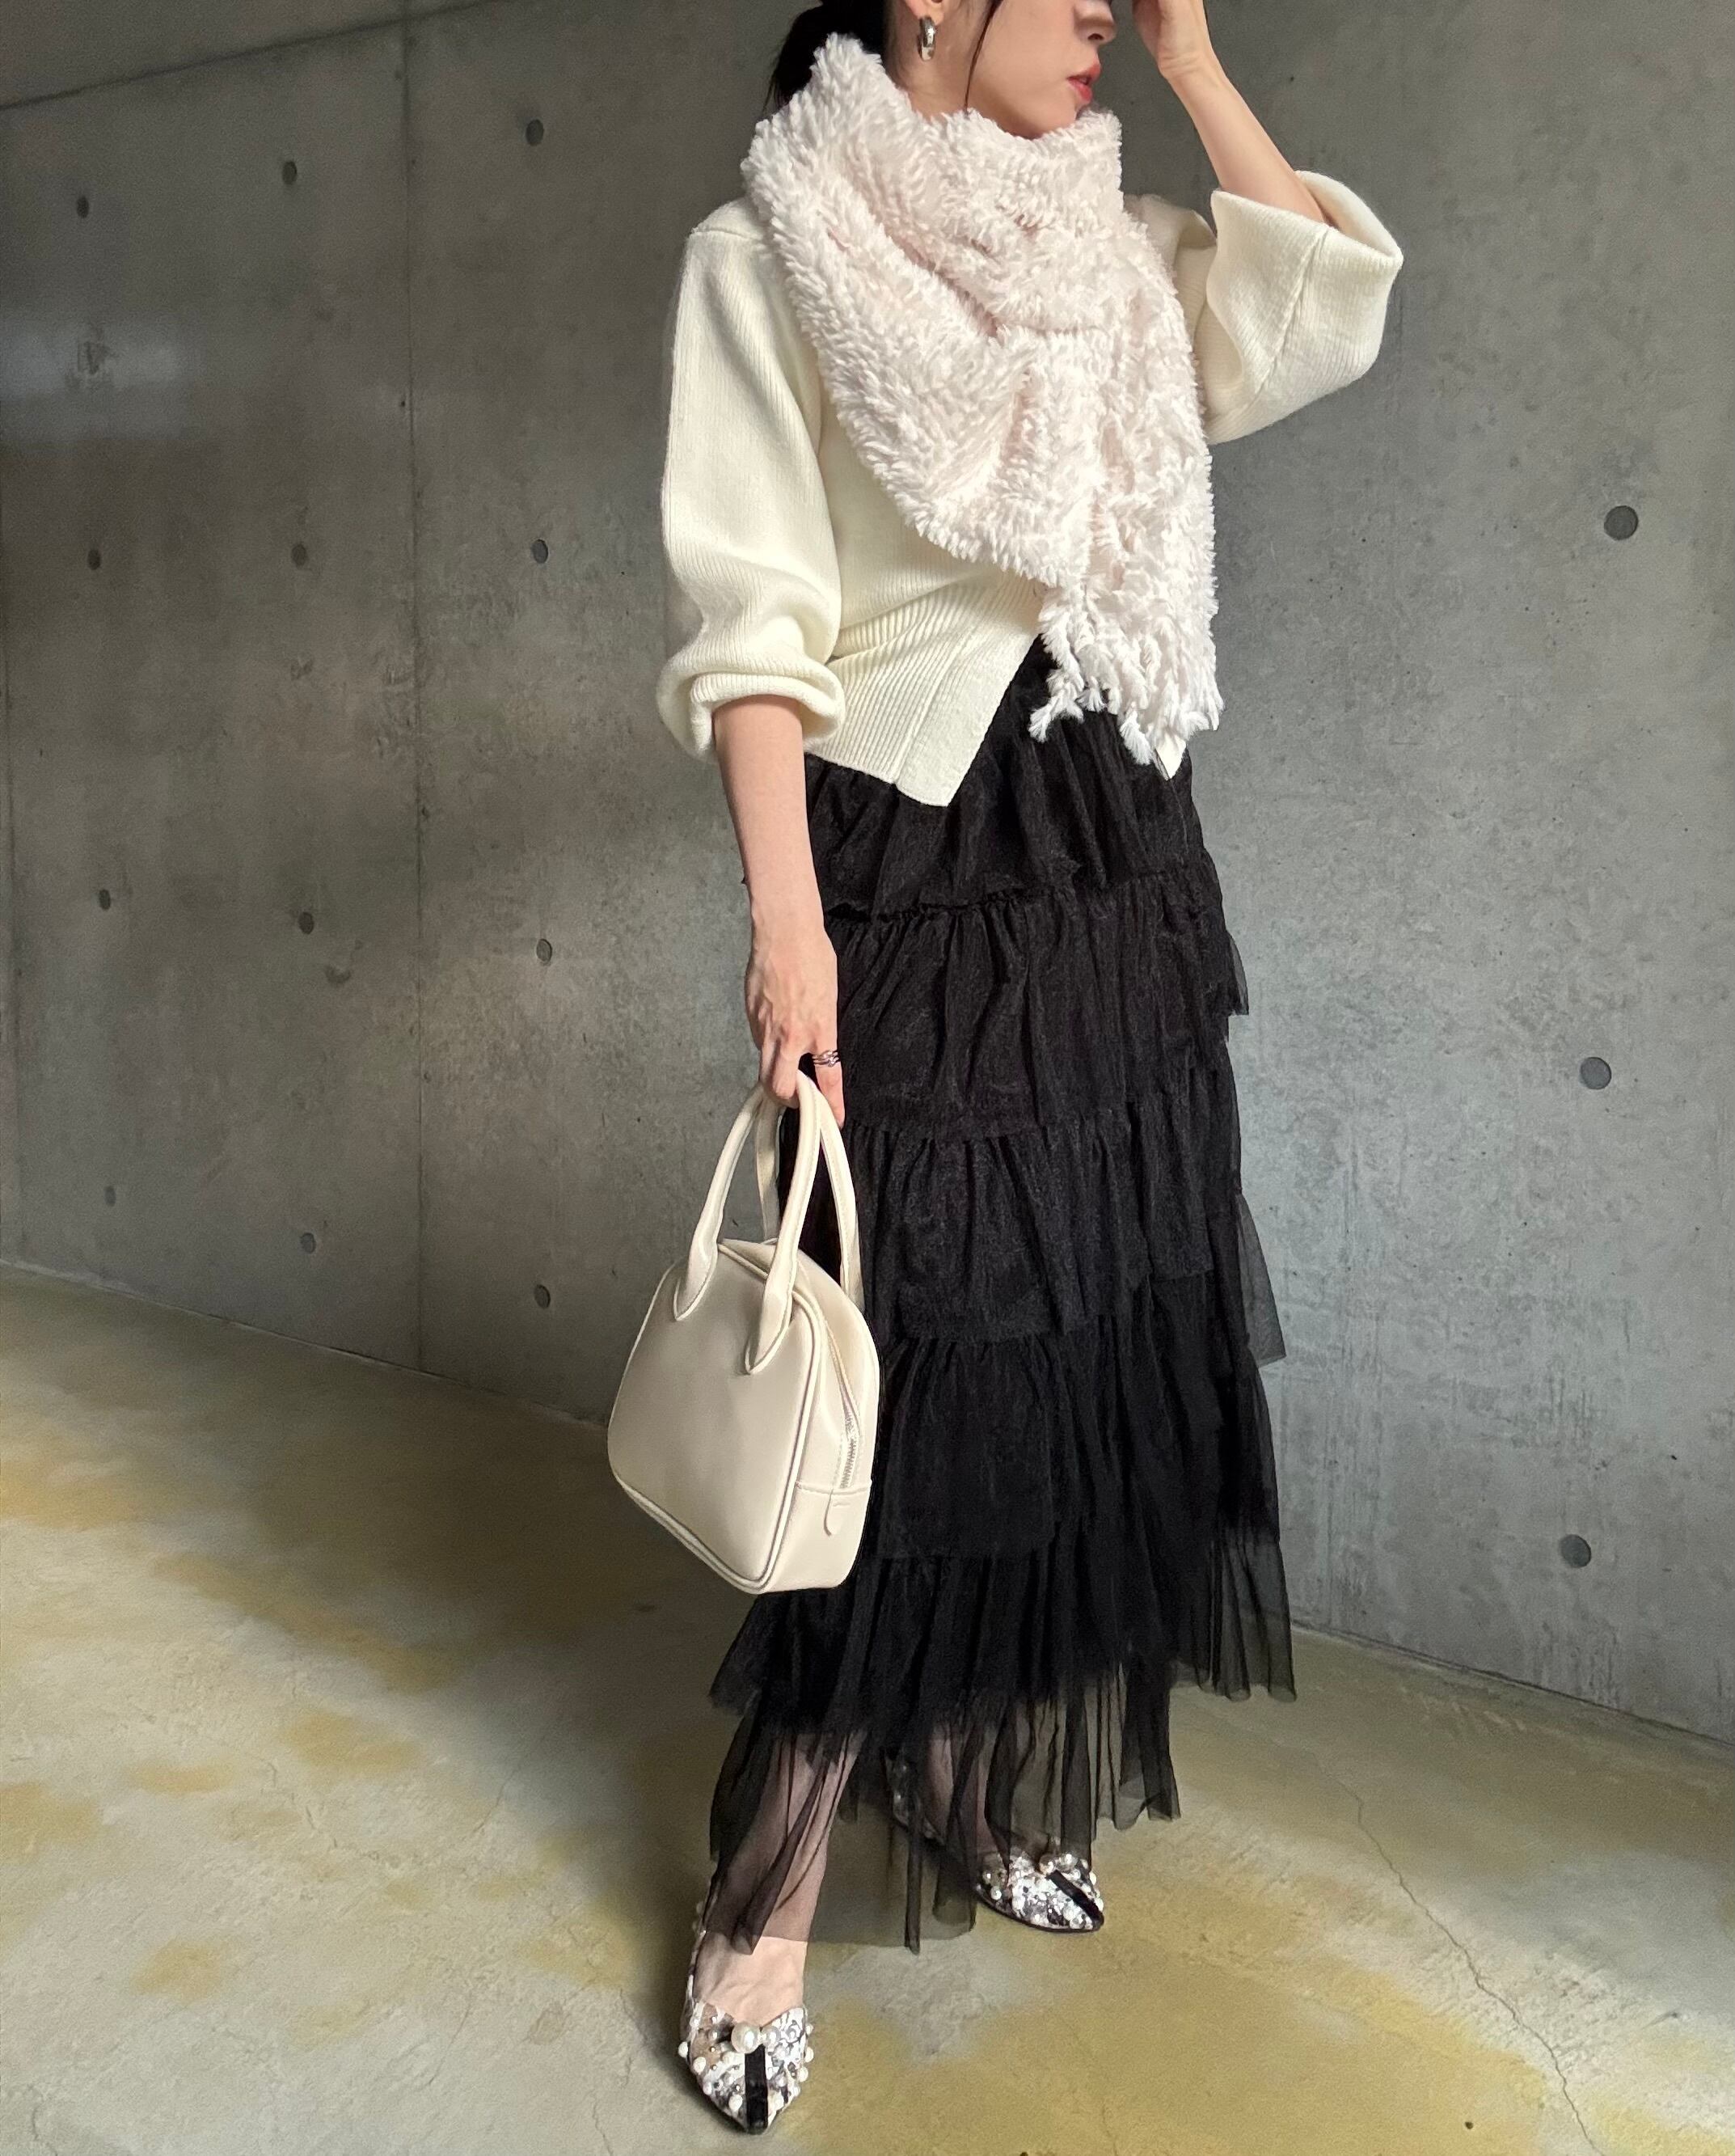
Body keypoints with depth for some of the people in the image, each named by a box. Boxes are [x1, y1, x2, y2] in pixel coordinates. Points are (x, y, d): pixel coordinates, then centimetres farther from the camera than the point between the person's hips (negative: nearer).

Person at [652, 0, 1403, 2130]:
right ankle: (765, 1906, 12)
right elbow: (750, 614, -11)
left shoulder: (1105, 254, 16)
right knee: (915, 1375, -4)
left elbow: (1323, 317, 5)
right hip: (918, 862, -6)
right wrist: (785, 916, -20)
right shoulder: (770, 251, -3)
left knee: (1090, 1353, 10)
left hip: (1121, 867, 7)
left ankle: (983, 1796, 30)